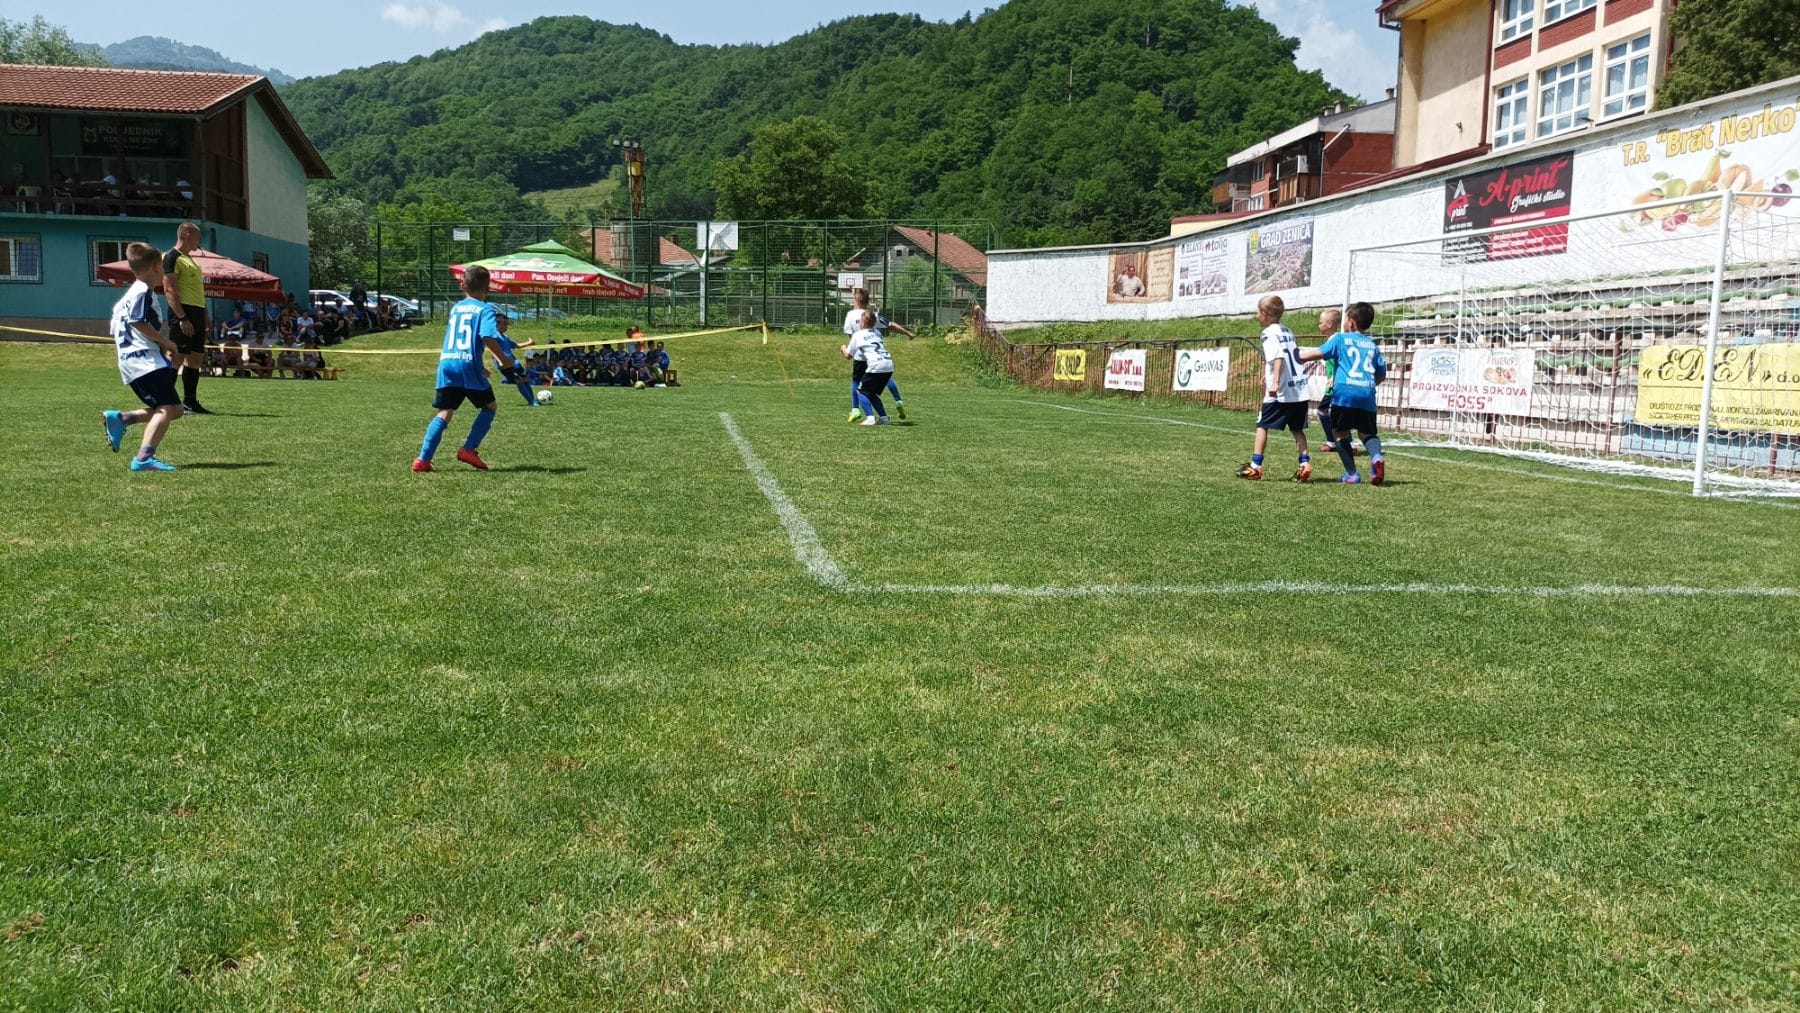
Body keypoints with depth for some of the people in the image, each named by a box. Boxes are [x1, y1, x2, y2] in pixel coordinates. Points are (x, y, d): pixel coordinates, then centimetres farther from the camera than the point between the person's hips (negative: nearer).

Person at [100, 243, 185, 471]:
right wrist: (165, 342, -11)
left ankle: (119, 419, 8)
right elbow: (138, 322, -19)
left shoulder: (128, 295, 25)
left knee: (175, 410, 12)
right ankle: (144, 458, -32)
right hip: (145, 360, -10)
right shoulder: (143, 291, -6)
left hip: (133, 363, 10)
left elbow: (115, 331, 27)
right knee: (168, 408, -20)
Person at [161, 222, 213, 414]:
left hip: (197, 313, 9)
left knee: (196, 359, 10)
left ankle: (190, 401, 15)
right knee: (177, 358, -10)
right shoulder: (172, 257, -7)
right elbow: (169, 290, -15)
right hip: (183, 313, -9)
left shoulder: (189, 259, 22)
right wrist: (182, 318, -23)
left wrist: (205, 320, 21)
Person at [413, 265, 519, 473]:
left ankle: (423, 459, -6)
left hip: (446, 363, 5)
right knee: (490, 406, 14)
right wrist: (504, 359, -4)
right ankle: (469, 450, 4)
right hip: (468, 364, -5)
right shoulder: (485, 309, 1)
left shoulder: (455, 308, 21)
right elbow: (488, 337, -17)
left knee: (444, 413, 6)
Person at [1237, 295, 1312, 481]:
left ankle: (1255, 465, 0)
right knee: (1297, 428, 14)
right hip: (1300, 389, 7)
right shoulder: (1287, 332, 18)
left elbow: (1279, 357, -20)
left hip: (1281, 391, -7)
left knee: (1262, 425, 2)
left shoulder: (1269, 333, -6)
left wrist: (1275, 382, -29)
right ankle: (1305, 463, 3)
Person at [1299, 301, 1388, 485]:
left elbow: (1318, 353, 2)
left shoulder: (1340, 338, 7)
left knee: (1341, 433, 9)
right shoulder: (1372, 346, 19)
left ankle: (1352, 474, 4)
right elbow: (1381, 375, 18)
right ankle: (1376, 456, -16)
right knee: (1367, 433, 15)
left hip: (1345, 393, -4)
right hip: (1367, 394, 4)